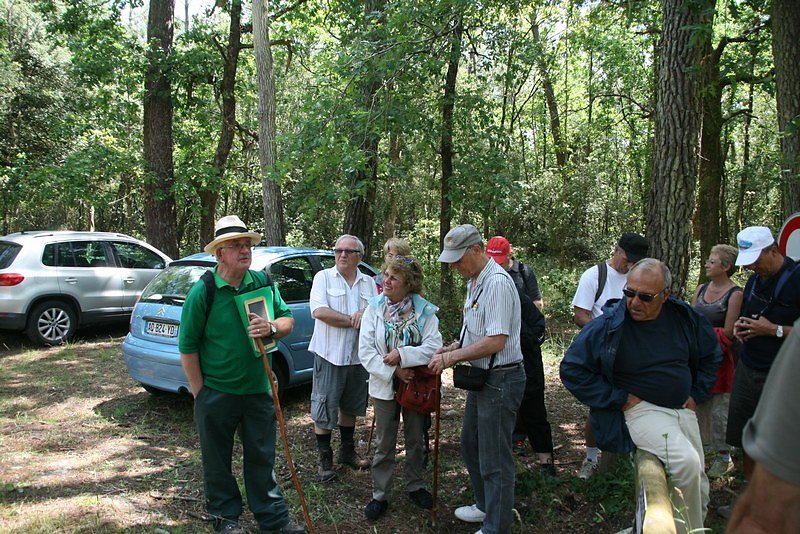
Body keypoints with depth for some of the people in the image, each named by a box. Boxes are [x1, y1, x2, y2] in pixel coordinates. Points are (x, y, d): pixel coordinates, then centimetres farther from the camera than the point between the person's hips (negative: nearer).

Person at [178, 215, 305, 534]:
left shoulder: (263, 283, 0)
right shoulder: (202, 292, -12)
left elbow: (288, 320, 5)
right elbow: (188, 347, -8)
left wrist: (271, 328, -19)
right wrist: (199, 393, -8)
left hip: (258, 390, 3)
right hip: (216, 395, -3)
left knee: (262, 457, 14)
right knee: (217, 460, 13)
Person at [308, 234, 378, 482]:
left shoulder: (369, 283, 10)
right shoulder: (323, 277, -2)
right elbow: (319, 311, -16)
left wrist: (365, 314, -17)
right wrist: (353, 320, -14)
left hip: (358, 356, 4)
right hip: (329, 355, -4)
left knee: (350, 407, 18)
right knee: (324, 409, 0)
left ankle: (347, 452, 34)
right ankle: (325, 459, 14)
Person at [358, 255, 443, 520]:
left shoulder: (424, 310, -9)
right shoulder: (374, 308, -7)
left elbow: (433, 347, -18)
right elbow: (365, 351, -11)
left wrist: (402, 354, -26)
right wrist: (393, 371, -20)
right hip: (385, 386, 0)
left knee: (416, 440, 17)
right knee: (384, 445, 10)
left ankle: (415, 486, 37)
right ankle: (380, 496, 24)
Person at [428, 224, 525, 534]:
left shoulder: (497, 283, -22)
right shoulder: (474, 282, 10)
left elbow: (496, 341, -27)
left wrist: (452, 357, -19)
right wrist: (453, 347, 4)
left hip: (501, 380, -11)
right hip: (481, 377, 11)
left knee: (494, 460, 2)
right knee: (470, 446, 23)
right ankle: (485, 506, 42)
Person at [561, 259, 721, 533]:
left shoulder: (685, 317, -1)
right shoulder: (609, 324, -15)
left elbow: (711, 354, 19)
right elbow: (571, 369, -12)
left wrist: (697, 394, 9)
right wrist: (619, 398, -13)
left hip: (683, 409, 6)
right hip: (640, 408, -6)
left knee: (699, 485, 11)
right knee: (687, 462, -27)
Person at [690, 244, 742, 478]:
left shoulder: (735, 294, -9)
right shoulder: (701, 289, 11)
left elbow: (728, 332, -11)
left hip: (719, 358, -6)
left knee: (719, 410, -1)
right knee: (697, 404, 10)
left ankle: (723, 456, 13)